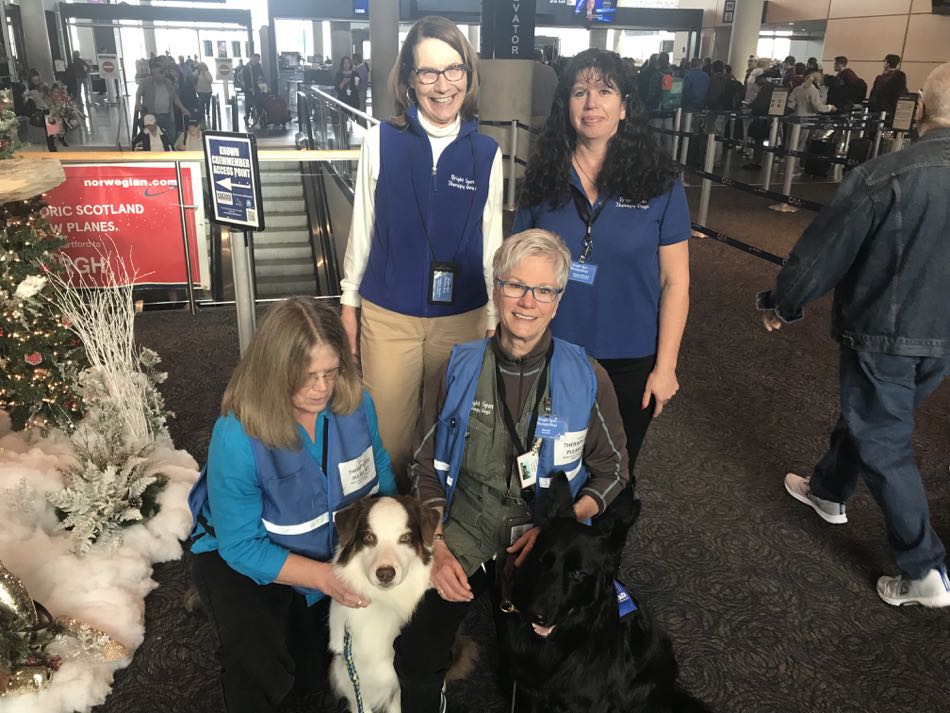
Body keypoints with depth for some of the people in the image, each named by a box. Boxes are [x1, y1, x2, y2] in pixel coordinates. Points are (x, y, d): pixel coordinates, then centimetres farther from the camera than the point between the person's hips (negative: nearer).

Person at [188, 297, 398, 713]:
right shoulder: (237, 436, -32)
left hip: (334, 552, 4)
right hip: (242, 556, -4)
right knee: (260, 669, -27)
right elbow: (241, 545, -24)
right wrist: (325, 577, -32)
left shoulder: (354, 402, -20)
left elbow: (381, 476, -2)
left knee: (315, 674, 12)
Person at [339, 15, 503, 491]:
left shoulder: (486, 152, -1)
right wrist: (349, 303, 5)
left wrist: (495, 317, 8)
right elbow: (362, 228, 2)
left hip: (461, 317, 1)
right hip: (388, 315, -1)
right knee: (388, 431, 11)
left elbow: (491, 241, 5)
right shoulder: (382, 140, -5)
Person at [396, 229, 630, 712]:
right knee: (415, 654, -19)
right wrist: (437, 549, -9)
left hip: (546, 547, 0)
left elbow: (611, 473, 4)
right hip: (462, 540, 1)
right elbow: (427, 467, 4)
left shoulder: (587, 378, -5)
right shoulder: (460, 368, -1)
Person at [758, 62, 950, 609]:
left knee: (884, 443, 6)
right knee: (868, 416, 25)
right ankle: (829, 491, 46)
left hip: (883, 333, -6)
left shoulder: (887, 175, -21)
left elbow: (825, 249, -15)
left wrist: (782, 304, 0)